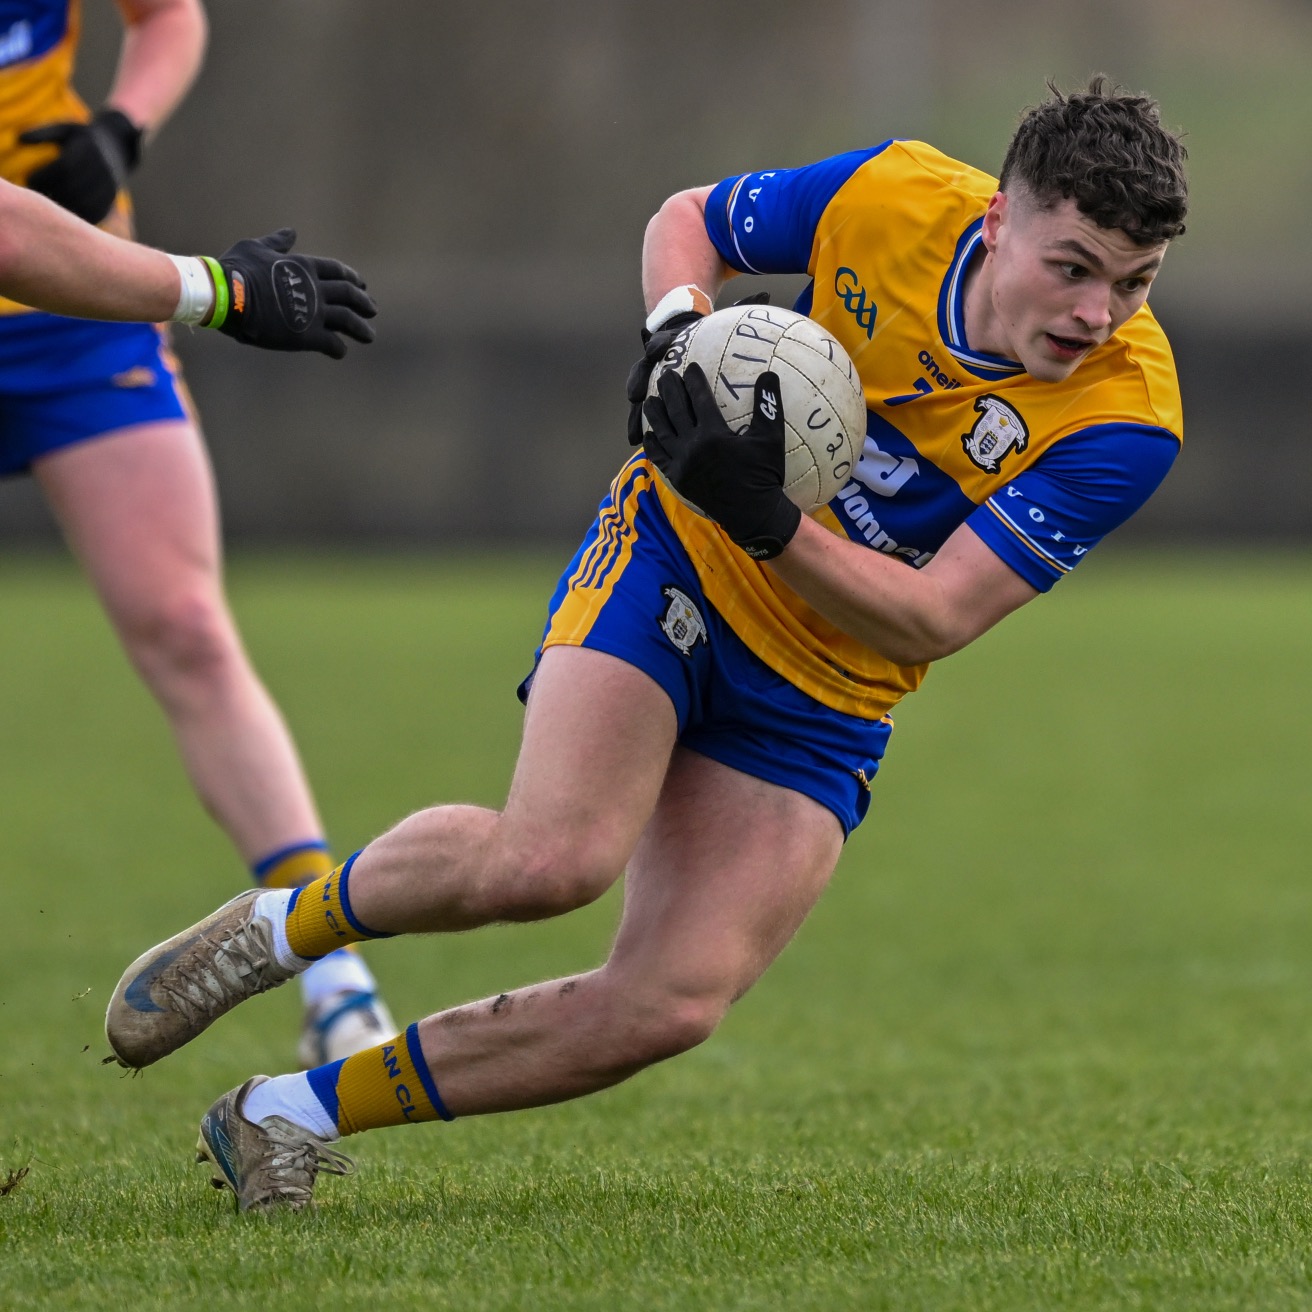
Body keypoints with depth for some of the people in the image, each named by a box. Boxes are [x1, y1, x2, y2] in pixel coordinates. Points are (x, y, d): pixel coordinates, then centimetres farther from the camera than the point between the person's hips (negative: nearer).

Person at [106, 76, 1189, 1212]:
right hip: (676, 563, -1)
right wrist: (677, 326, -17)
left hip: (822, 705, 2)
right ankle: (280, 927, 2)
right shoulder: (894, 195, -17)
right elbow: (687, 220, 4)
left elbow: (932, 621, -22)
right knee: (553, 857, -28)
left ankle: (300, 1115, 4)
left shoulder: (1125, 423, -21)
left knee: (671, 1007, -13)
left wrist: (766, 523, -35)